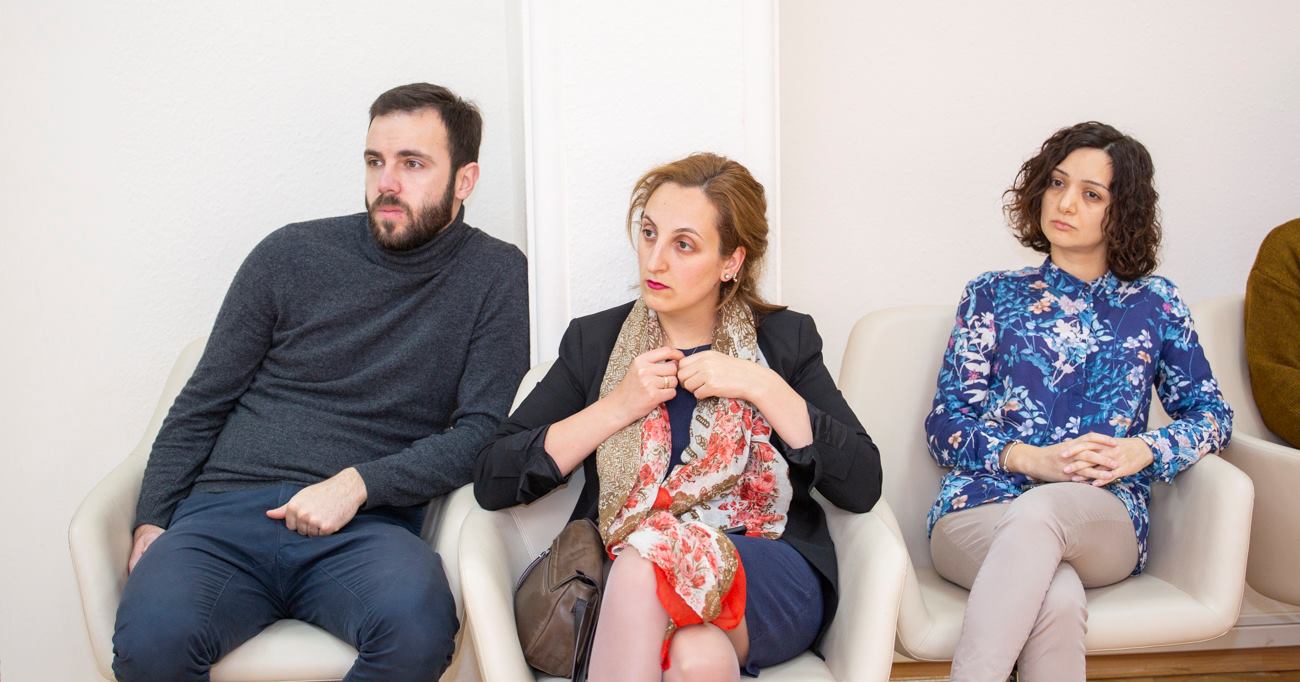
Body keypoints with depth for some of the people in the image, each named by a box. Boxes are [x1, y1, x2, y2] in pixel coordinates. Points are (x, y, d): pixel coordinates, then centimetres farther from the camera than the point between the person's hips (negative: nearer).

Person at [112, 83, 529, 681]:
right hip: (226, 514, 1)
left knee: (417, 622, -34)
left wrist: (358, 483, -12)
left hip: (363, 529, -1)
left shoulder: (496, 278, 5)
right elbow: (201, 406, 14)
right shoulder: (292, 254, 9)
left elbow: (481, 431, 0)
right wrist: (150, 525, 3)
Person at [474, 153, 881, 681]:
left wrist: (761, 386, -11)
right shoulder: (595, 340, 9)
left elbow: (862, 487, -3)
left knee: (642, 565, -32)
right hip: (626, 591, 0)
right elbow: (491, 482, 0)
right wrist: (620, 405, -8)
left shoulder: (786, 338, 8)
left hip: (769, 581, 0)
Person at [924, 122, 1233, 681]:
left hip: (1106, 520, 1)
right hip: (978, 513, 0)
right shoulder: (992, 295, 14)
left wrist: (1141, 450, -7)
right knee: (1057, 598, -36)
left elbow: (1211, 413, 14)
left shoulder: (1155, 304, 17)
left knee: (1044, 509, -38)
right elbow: (945, 425, 7)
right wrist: (1033, 459, -11)